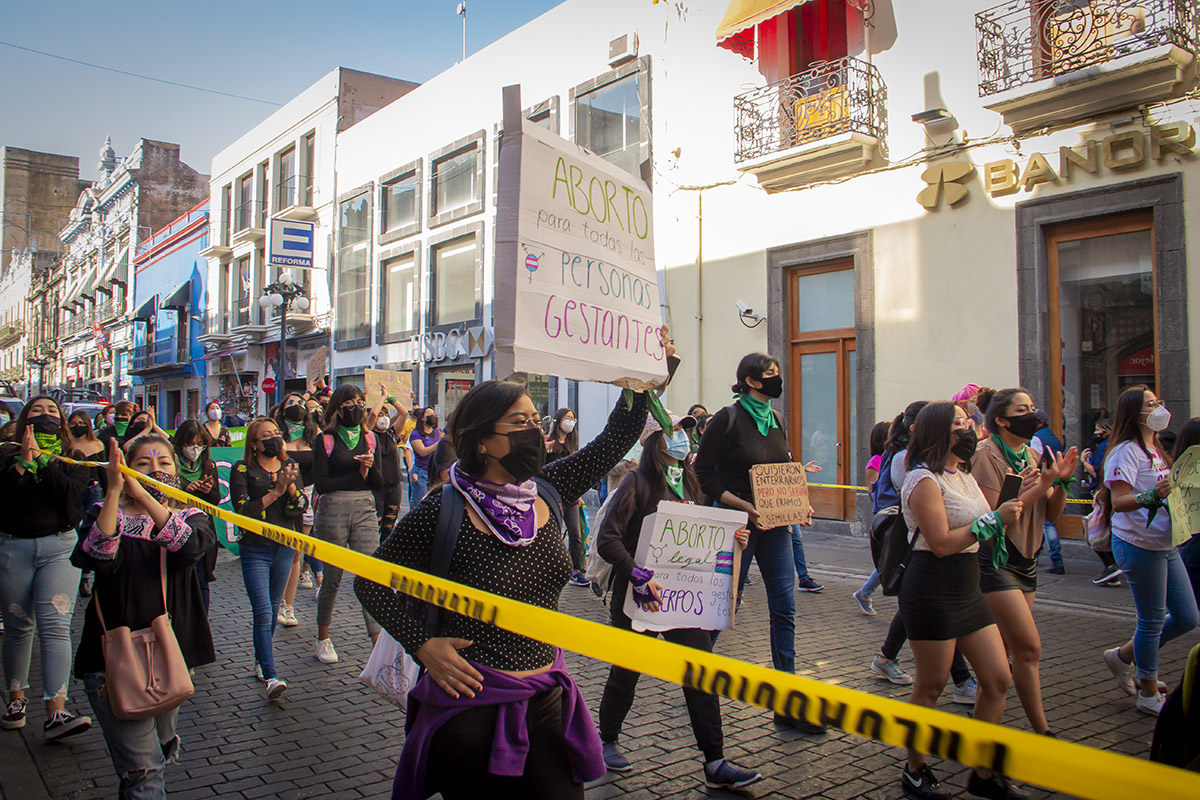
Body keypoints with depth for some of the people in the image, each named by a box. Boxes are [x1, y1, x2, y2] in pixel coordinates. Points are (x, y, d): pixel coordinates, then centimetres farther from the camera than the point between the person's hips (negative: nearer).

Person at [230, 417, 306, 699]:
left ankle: (260, 661, 31)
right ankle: (271, 677, -13)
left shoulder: (289, 466, 8)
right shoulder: (242, 469, -4)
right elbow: (243, 510, -13)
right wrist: (275, 493, -18)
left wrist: (291, 488, -17)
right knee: (263, 613, -11)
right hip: (255, 550, -4)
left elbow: (302, 506, 1)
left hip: (284, 546, 4)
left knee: (273, 609, 13)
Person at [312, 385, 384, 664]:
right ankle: (323, 638, 30)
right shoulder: (325, 439, 1)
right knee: (333, 578, 9)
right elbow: (320, 484, -8)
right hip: (333, 510, -2)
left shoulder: (369, 438, 11)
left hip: (365, 510, 2)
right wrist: (358, 475, -6)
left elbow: (379, 485, 10)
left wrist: (371, 466, -10)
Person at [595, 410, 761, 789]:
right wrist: (638, 576, -27)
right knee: (626, 672, 12)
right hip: (640, 598, -5)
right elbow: (607, 538, -20)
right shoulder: (638, 482, -13)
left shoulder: (689, 483, 9)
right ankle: (607, 740, 35)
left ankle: (715, 763, 9)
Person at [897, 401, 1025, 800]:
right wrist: (994, 520, -16)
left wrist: (1009, 512, 2)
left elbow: (979, 532, 15)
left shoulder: (965, 475, 14)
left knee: (998, 680, 8)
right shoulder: (924, 480, -14)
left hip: (967, 589, 9)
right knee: (930, 688, 2)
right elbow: (942, 543, -20)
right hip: (932, 591, -9)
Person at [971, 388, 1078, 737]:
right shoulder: (987, 454, -12)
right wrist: (1042, 484, -19)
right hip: (995, 560, -8)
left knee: (1004, 649, 10)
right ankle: (1042, 732, 0)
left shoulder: (1032, 455, 12)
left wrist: (1062, 482, -5)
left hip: (1025, 560, 8)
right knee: (1028, 647, -10)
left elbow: (1051, 514, 12)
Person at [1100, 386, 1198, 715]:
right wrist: (1152, 496, -37)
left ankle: (1124, 655, 26)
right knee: (1153, 620, 1)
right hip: (1138, 544, -9)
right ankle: (1149, 694, 16)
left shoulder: (1155, 450, 15)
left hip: (1165, 544, 9)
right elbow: (1119, 501, -22)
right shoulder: (1126, 451, -14)